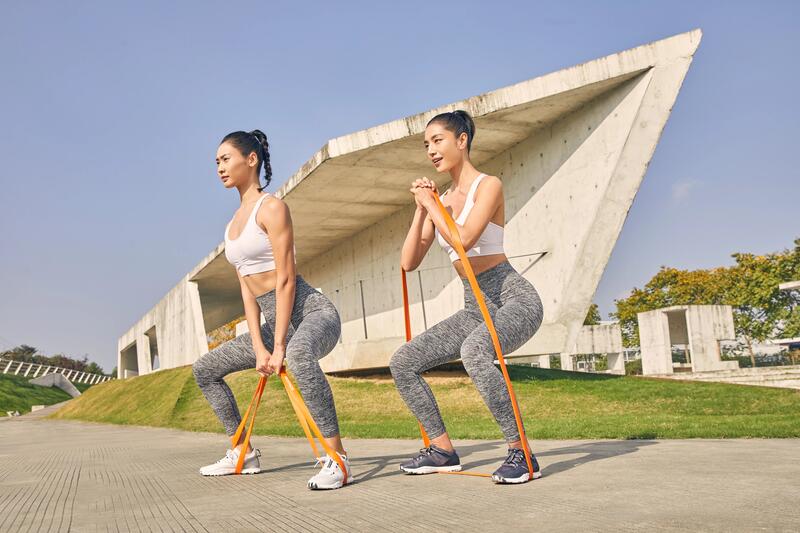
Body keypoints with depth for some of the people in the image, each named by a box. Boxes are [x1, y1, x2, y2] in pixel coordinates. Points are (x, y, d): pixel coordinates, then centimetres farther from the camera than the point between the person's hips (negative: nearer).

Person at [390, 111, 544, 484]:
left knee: (474, 350, -38)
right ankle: (443, 450, 9)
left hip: (514, 299, -8)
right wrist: (421, 210, 2)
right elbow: (408, 262, 8)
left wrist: (431, 205, -9)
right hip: (475, 308, 8)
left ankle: (522, 453, -26)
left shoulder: (488, 186, -7)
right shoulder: (440, 201, 13)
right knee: (403, 362, -1)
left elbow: (464, 239, -24)